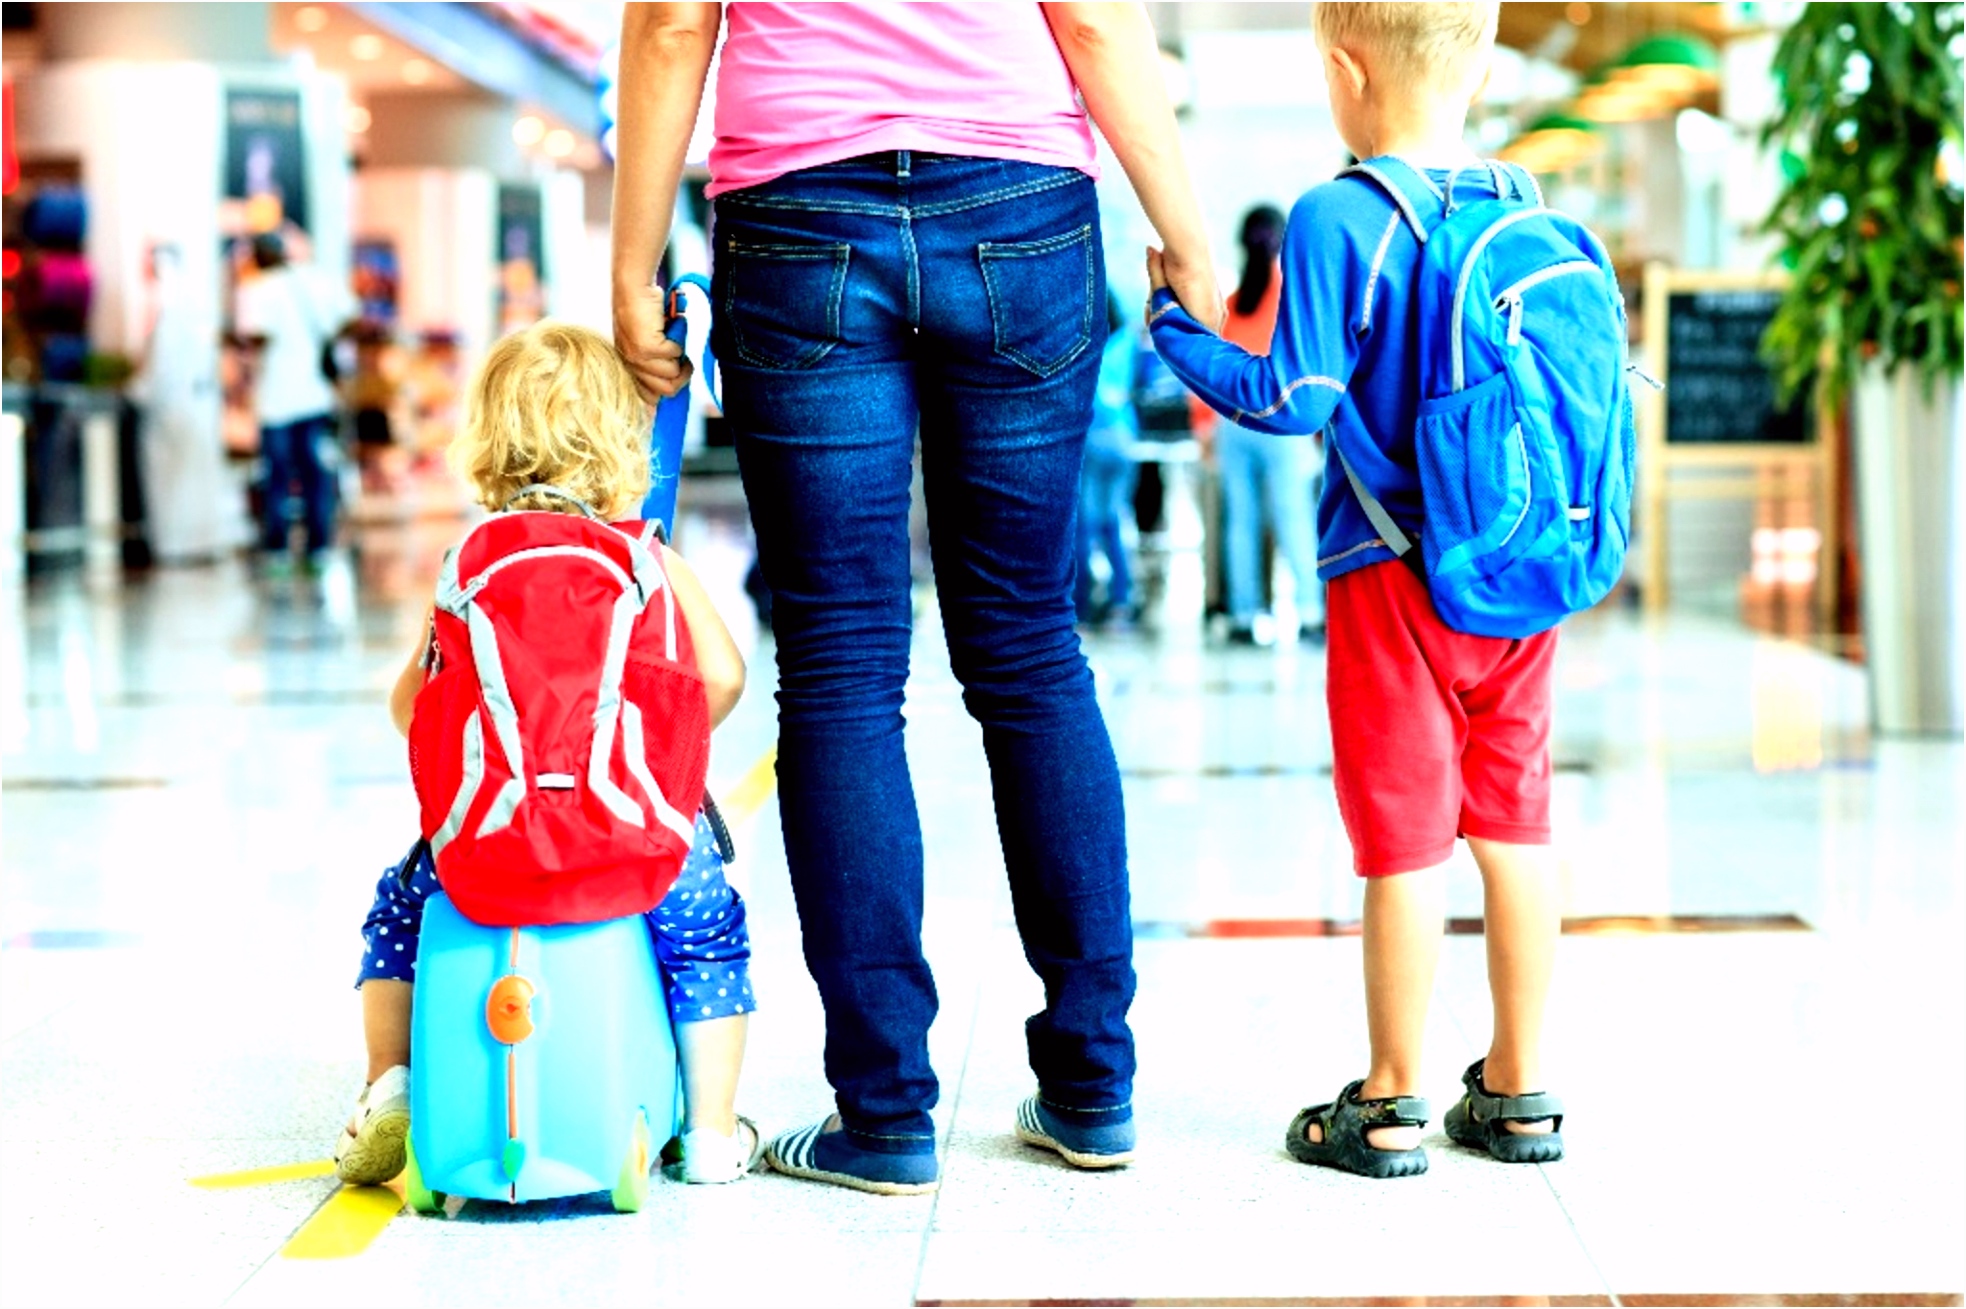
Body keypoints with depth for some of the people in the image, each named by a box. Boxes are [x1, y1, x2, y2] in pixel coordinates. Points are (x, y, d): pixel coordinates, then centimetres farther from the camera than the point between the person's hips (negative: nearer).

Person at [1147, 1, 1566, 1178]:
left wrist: (1177, 328, -2)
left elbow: (1296, 402, -15)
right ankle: (1522, 1091, 22)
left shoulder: (1335, 221, -13)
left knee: (1402, 842, 2)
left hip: (1394, 580, -5)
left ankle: (1394, 1107, 11)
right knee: (1515, 829, 12)